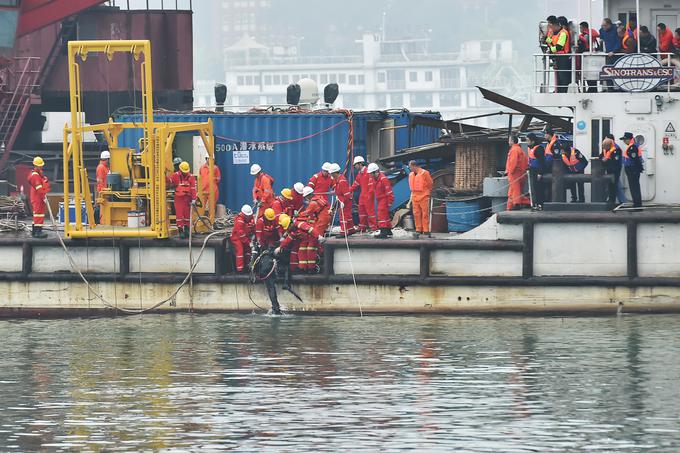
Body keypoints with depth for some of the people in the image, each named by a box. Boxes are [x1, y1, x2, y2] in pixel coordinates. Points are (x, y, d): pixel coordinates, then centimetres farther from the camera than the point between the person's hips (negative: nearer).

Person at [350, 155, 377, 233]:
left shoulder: (368, 171, -13)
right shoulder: (359, 173, 15)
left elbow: (371, 183, -17)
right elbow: (356, 183, 22)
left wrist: (370, 193, -19)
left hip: (368, 195, -9)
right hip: (362, 194, 9)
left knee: (370, 210, -8)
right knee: (361, 210, 12)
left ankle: (373, 227, -4)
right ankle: (362, 227, 19)